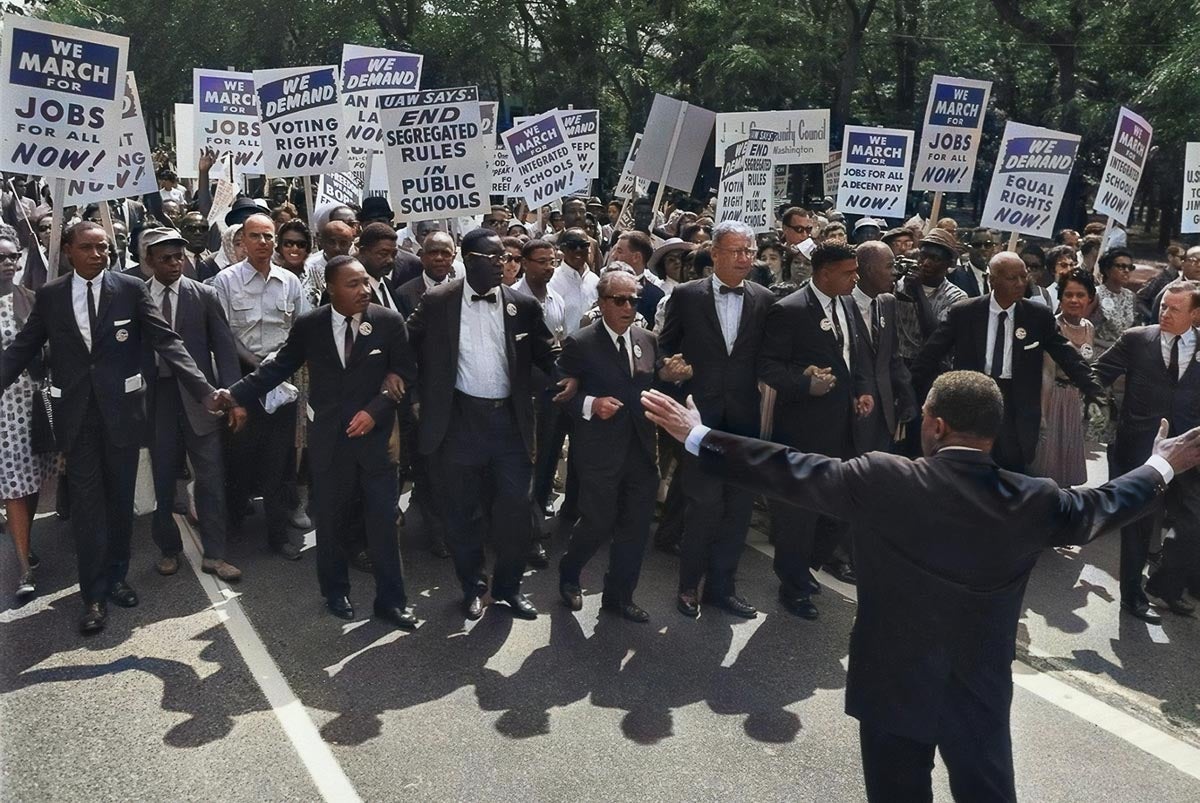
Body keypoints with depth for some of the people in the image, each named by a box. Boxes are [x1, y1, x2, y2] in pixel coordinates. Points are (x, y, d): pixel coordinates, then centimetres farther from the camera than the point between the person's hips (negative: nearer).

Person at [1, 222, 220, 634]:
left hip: (121, 409, 0)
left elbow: (167, 342, -7)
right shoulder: (49, 295, 3)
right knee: (87, 503, 3)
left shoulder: (132, 289, -3)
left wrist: (205, 391, -16)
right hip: (76, 413, 1)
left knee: (120, 498, 11)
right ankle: (94, 595, 12)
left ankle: (116, 577, 28)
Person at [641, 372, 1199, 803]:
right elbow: (1100, 506, 10)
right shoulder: (1035, 502, -9)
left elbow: (792, 472, -14)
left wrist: (696, 435, -4)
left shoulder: (883, 481, -18)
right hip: (983, 694, 3)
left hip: (894, 686, -2)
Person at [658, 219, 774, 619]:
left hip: (745, 415, 3)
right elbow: (665, 346, 8)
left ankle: (721, 585, 25)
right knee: (705, 502, -2)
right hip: (701, 413, -3)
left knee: (738, 505, 8)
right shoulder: (686, 295, 0)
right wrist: (673, 366, -12)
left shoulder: (764, 300, 5)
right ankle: (689, 584, 18)